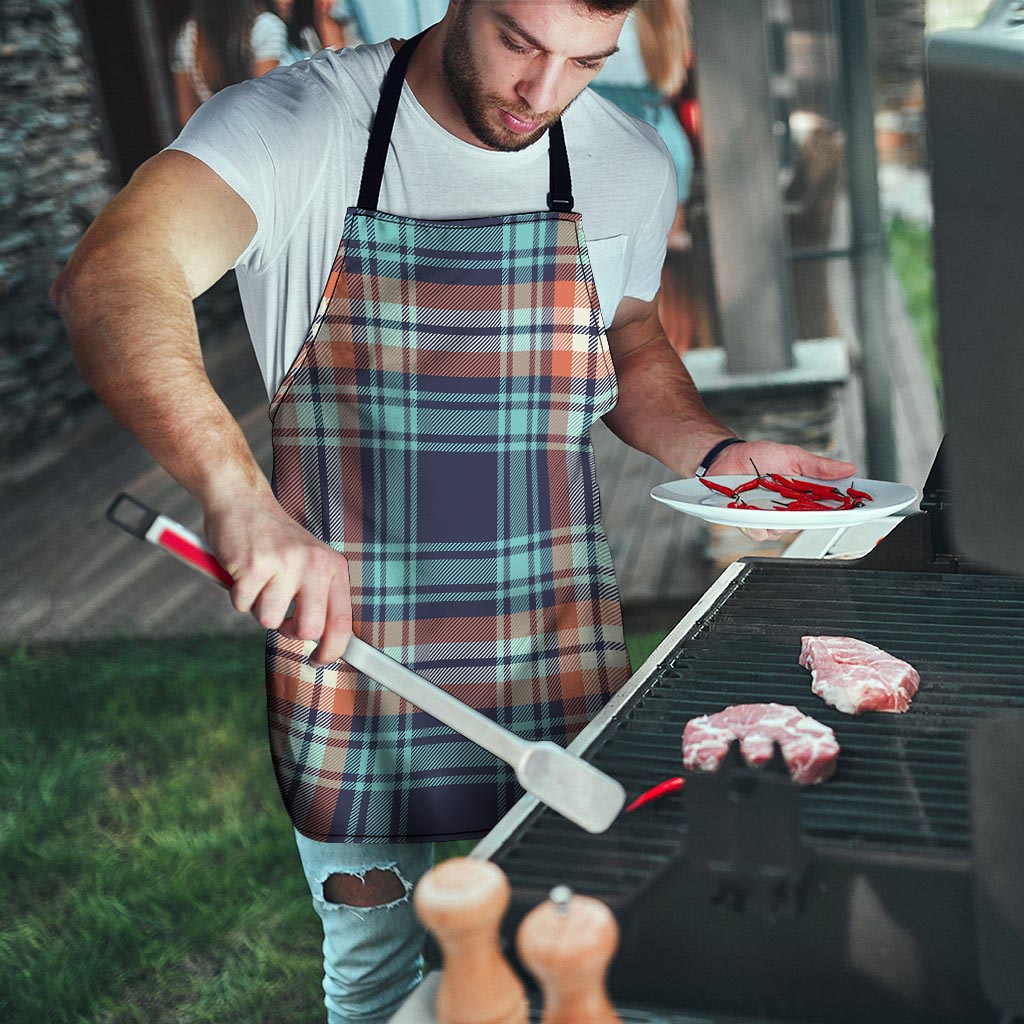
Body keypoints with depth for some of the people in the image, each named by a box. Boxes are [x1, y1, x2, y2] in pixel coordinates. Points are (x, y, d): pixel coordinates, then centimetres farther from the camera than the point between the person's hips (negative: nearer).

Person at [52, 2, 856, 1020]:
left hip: (557, 666, 3)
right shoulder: (296, 124, -13)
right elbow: (109, 281, -30)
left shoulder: (630, 165, 0)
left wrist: (717, 452, -2)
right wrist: (239, 495, -46)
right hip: (346, 656, -2)